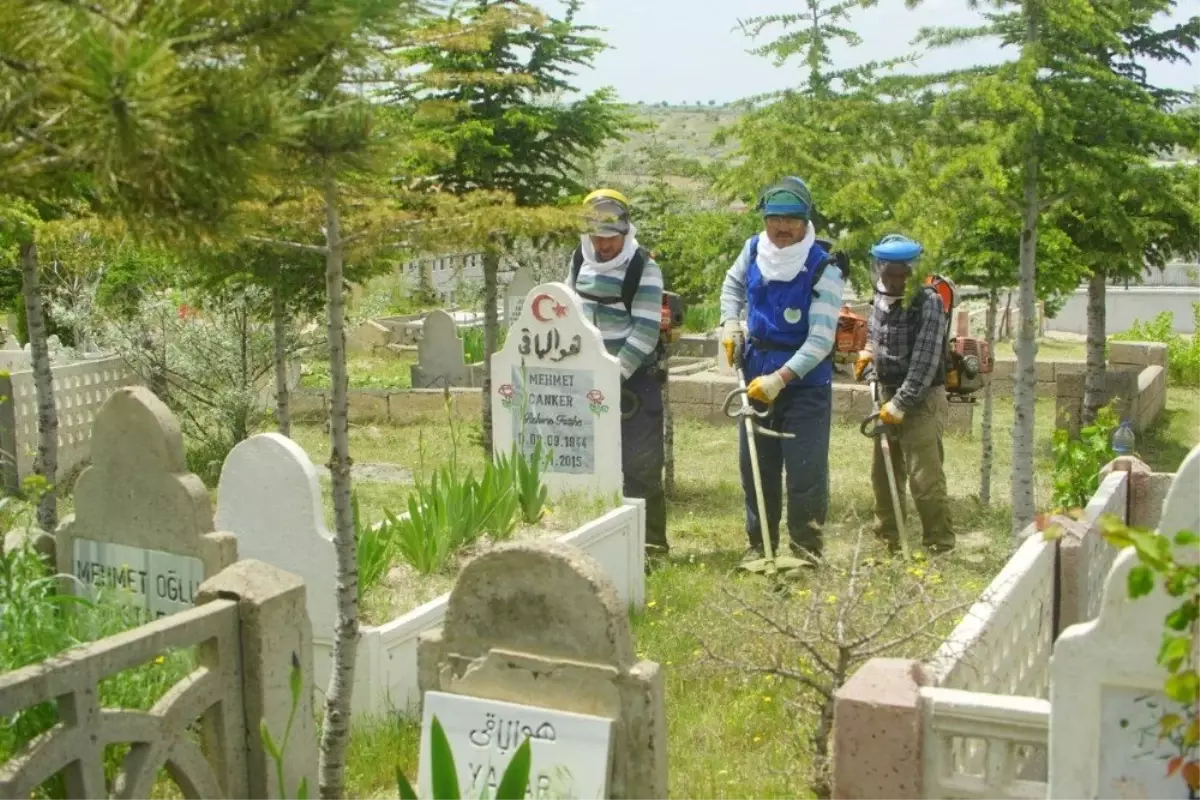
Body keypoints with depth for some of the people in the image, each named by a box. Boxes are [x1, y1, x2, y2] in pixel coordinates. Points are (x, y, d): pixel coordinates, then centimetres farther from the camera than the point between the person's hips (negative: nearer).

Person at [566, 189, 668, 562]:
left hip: (635, 377, -6)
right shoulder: (580, 260, 7)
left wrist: (617, 373, -24)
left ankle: (652, 542, 2)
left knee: (640, 463, -6)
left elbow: (646, 332, -19)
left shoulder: (644, 268, -13)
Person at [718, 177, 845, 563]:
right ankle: (759, 543, 25)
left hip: (806, 382, -5)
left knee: (806, 469, -4)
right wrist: (730, 323, 4)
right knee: (756, 466, 12)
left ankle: (806, 548, 10)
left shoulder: (824, 270, -18)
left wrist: (779, 380, -27)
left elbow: (820, 341, -22)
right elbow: (733, 284, 21)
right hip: (757, 376, 5)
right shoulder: (753, 250, -3)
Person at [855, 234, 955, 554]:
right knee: (883, 474, 16)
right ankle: (887, 540, 29)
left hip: (922, 400, -8)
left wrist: (901, 404, -22)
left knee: (925, 478, -11)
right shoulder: (879, 301, 6)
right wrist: (868, 364, 4)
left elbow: (925, 362, -21)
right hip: (888, 396, 8)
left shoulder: (928, 303, -16)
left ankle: (940, 546, 0)